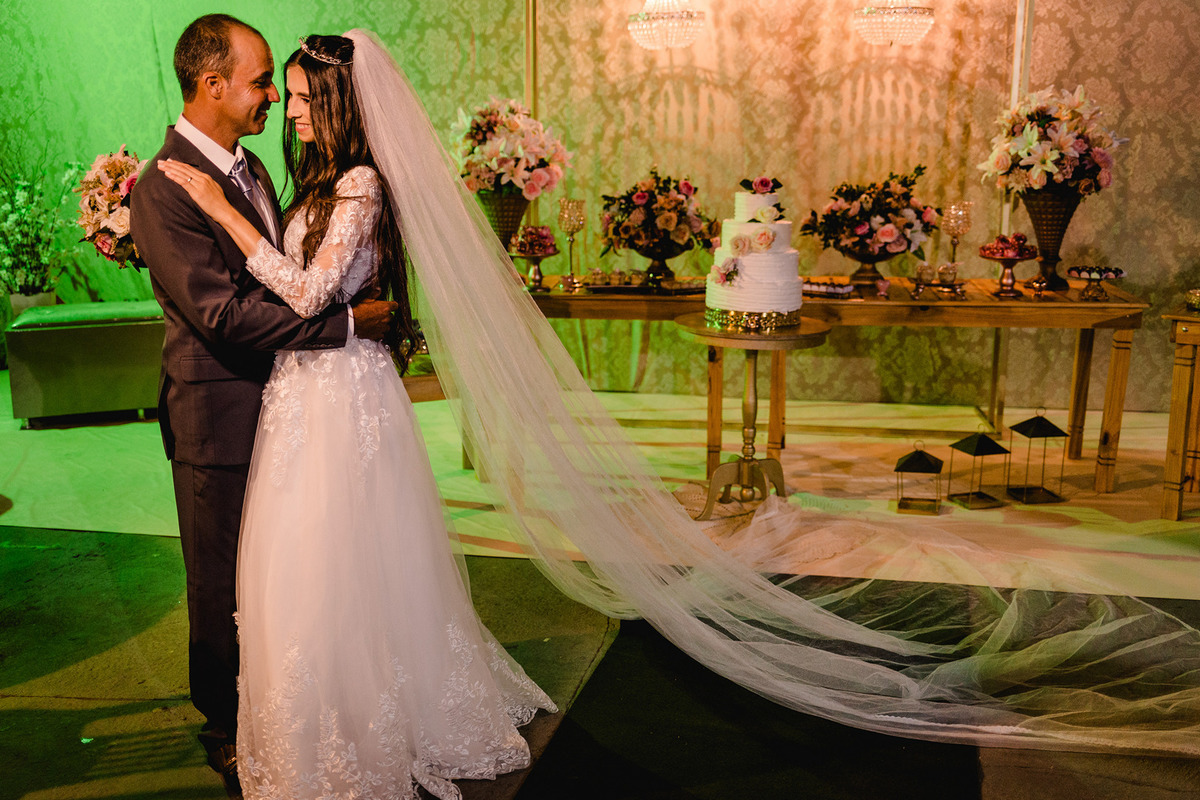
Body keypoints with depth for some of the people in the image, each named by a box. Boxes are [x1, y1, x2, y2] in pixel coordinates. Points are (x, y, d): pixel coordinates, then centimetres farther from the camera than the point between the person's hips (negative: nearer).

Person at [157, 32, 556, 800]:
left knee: (334, 568, 1)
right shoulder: (324, 182, 13)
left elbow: (309, 291, -24)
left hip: (339, 391, -9)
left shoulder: (360, 185, -15)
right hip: (308, 386, 9)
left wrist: (224, 210, -20)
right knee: (324, 561, 18)